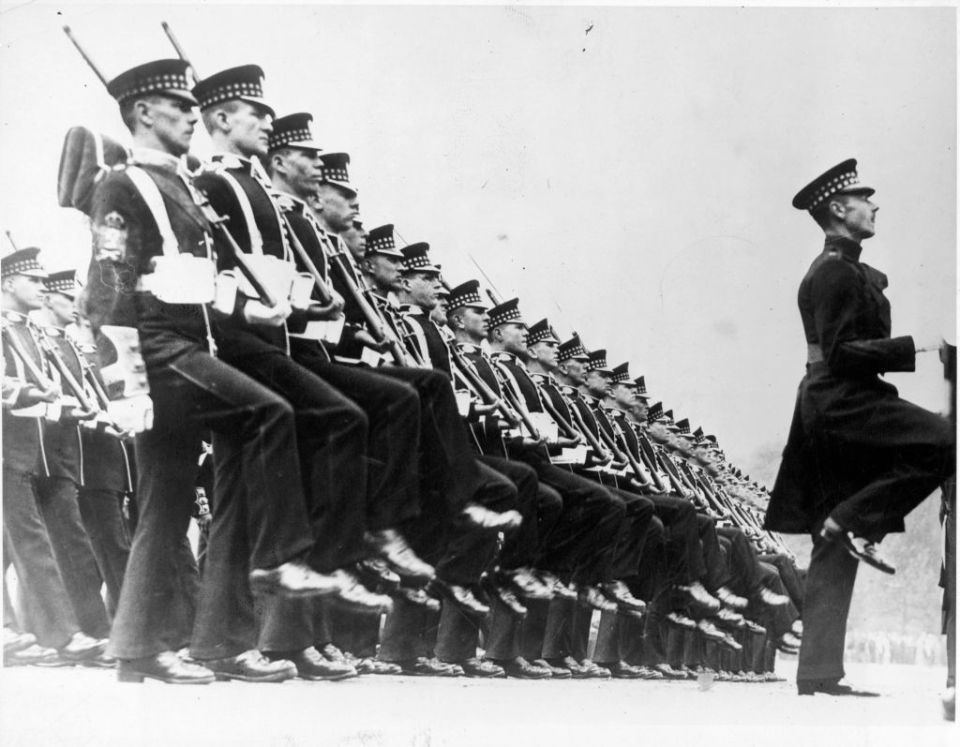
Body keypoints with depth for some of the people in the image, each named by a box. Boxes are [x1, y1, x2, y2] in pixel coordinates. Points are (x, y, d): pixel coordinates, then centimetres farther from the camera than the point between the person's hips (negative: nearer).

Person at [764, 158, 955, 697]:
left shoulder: (845, 269, 23)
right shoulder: (836, 271, -9)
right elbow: (841, 351, -19)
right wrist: (913, 348, -19)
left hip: (833, 409, 10)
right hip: (842, 403, -10)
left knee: (834, 552, 7)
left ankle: (819, 673, 8)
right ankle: (856, 521, -11)